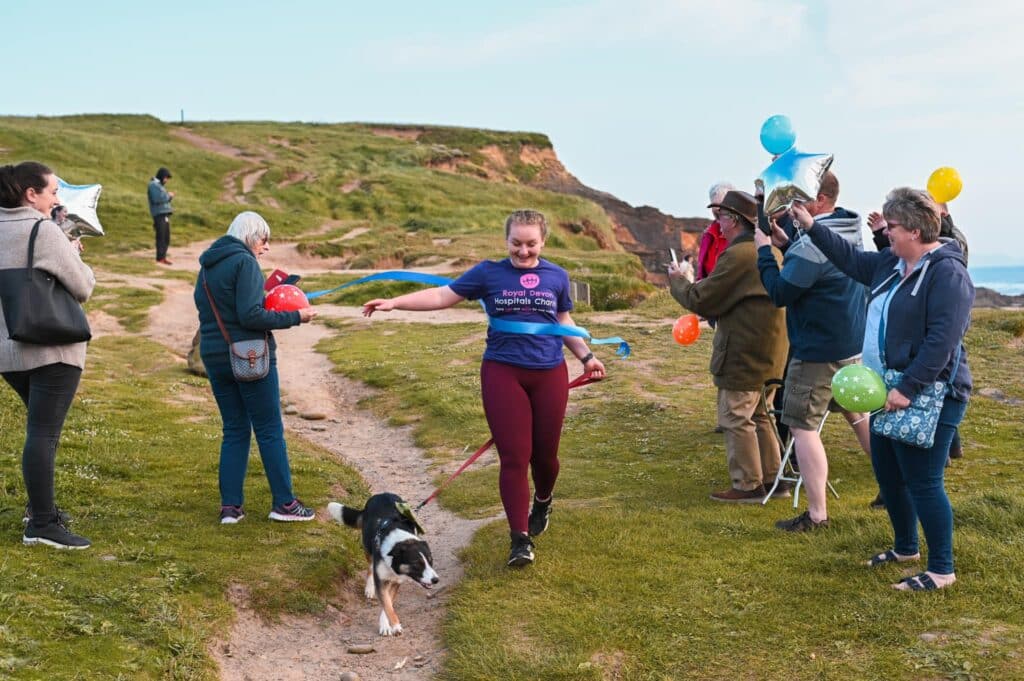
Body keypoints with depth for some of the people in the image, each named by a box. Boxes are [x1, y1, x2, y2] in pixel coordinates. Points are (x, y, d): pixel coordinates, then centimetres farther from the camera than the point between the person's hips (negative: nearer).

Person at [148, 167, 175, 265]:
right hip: (159, 214, -10)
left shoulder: (160, 185, 23)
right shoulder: (153, 185, -5)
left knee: (166, 238, 10)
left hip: (165, 214, 10)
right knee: (161, 237, -10)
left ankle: (163, 257, 15)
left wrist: (170, 196, 11)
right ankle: (160, 258, -9)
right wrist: (168, 195, -9)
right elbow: (157, 199, -18)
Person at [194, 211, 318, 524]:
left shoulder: (207, 266, 13)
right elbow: (250, 316, -20)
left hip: (214, 356, 7)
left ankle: (230, 506, 10)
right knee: (270, 430, 2)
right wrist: (295, 317, -13)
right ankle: (283, 502, 8)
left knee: (234, 430, 13)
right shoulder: (244, 262, -13)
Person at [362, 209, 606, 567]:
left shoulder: (556, 276, 7)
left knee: (545, 452, 11)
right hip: (503, 373, -2)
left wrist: (587, 356, 18)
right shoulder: (489, 272, -1)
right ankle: (520, 538, 1)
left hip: (550, 374, 2)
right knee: (513, 457, -7)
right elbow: (442, 296, -2)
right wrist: (394, 302, -10)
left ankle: (543, 501, 44)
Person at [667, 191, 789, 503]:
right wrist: (697, 283, 16)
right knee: (759, 416, 19)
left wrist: (678, 280, 1)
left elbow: (700, 301, -16)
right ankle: (773, 478, 24)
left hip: (744, 355, -9)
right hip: (770, 352, 9)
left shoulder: (738, 256, -20)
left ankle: (748, 486, 7)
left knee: (735, 419, 1)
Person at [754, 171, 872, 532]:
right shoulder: (849, 233, 7)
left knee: (802, 426, -3)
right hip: (851, 344, 10)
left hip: (817, 350, -10)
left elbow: (779, 292, -19)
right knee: (858, 414, 23)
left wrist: (764, 250, -9)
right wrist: (786, 242, 4)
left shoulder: (813, 242, -23)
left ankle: (816, 514, -1)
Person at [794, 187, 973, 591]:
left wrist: (908, 388, -27)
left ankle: (942, 571, 7)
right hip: (893, 392, 10)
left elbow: (942, 341, -25)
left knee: (922, 482, -5)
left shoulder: (947, 273, -18)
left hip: (928, 398, -10)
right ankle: (905, 547, 36)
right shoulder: (892, 264, 9)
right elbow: (853, 260, 25)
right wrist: (811, 228, 20)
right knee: (888, 474, 18)